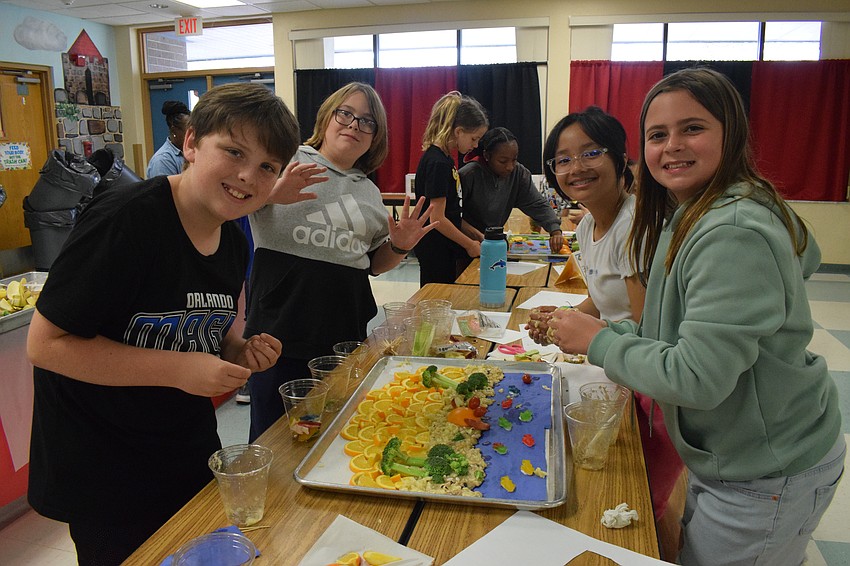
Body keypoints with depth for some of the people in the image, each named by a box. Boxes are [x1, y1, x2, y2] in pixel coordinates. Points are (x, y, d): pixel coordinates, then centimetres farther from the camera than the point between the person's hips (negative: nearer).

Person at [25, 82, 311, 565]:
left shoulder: (234, 242, -2)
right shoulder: (125, 220, -26)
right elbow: (45, 344, -23)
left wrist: (240, 353, -9)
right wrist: (179, 369, -27)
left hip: (192, 449, 7)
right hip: (102, 474, -7)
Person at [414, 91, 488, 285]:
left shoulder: (444, 158, 10)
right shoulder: (437, 163, -19)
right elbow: (437, 219, -22)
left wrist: (478, 236, 13)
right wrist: (470, 245, -11)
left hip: (446, 249, 9)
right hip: (436, 253, -9)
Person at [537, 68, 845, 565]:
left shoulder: (734, 234, -28)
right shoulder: (689, 216, 4)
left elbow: (698, 378, -30)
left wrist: (598, 342, -21)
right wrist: (610, 331, 1)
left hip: (767, 475, -9)